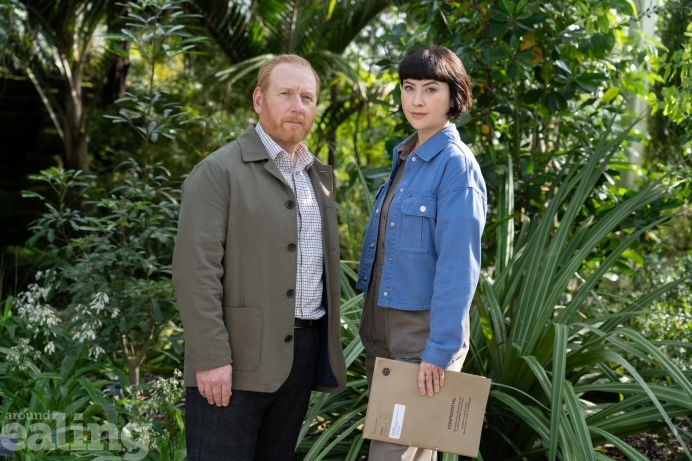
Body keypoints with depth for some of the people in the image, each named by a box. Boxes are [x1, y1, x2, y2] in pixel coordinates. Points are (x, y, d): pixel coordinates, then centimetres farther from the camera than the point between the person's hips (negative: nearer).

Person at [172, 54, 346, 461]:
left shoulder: (320, 176, 15)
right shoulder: (219, 172, -7)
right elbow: (196, 271, -13)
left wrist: (330, 349, 14)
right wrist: (212, 358, -18)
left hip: (305, 351, 7)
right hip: (235, 359, -6)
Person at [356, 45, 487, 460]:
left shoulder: (456, 164, -14)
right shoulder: (405, 157, 10)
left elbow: (458, 266, -19)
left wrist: (440, 350, -22)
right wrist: (371, 325, 15)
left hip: (424, 332, -8)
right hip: (382, 328, 8)